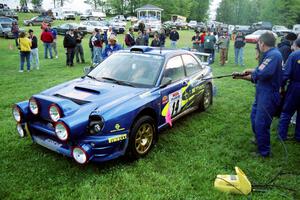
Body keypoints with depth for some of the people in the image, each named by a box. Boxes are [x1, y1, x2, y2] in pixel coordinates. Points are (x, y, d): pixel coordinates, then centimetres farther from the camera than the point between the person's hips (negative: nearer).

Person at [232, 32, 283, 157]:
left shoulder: (274, 55, -21)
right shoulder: (270, 55, 10)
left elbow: (261, 73, -33)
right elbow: (256, 78, 17)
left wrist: (251, 71, -13)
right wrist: (241, 77, 14)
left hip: (268, 96, -10)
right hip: (262, 94, 10)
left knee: (261, 124, 1)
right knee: (254, 117, 24)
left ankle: (264, 152, 19)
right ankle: (259, 140, 46)